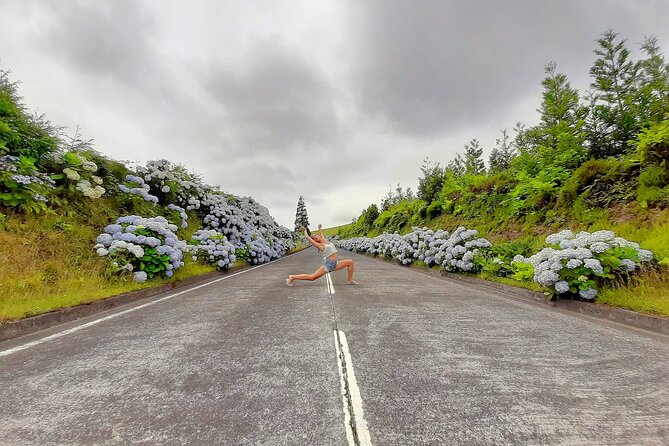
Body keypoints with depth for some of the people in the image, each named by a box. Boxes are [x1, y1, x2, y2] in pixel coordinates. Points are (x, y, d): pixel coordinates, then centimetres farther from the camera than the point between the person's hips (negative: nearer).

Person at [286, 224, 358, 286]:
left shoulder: (325, 241, 12)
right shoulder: (319, 245, -4)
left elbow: (322, 235, 34)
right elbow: (307, 237, -2)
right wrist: (305, 230, 16)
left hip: (335, 264, 7)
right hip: (328, 264, -7)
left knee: (350, 262, 5)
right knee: (311, 277, -10)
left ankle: (350, 280, 12)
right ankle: (292, 277, 1)